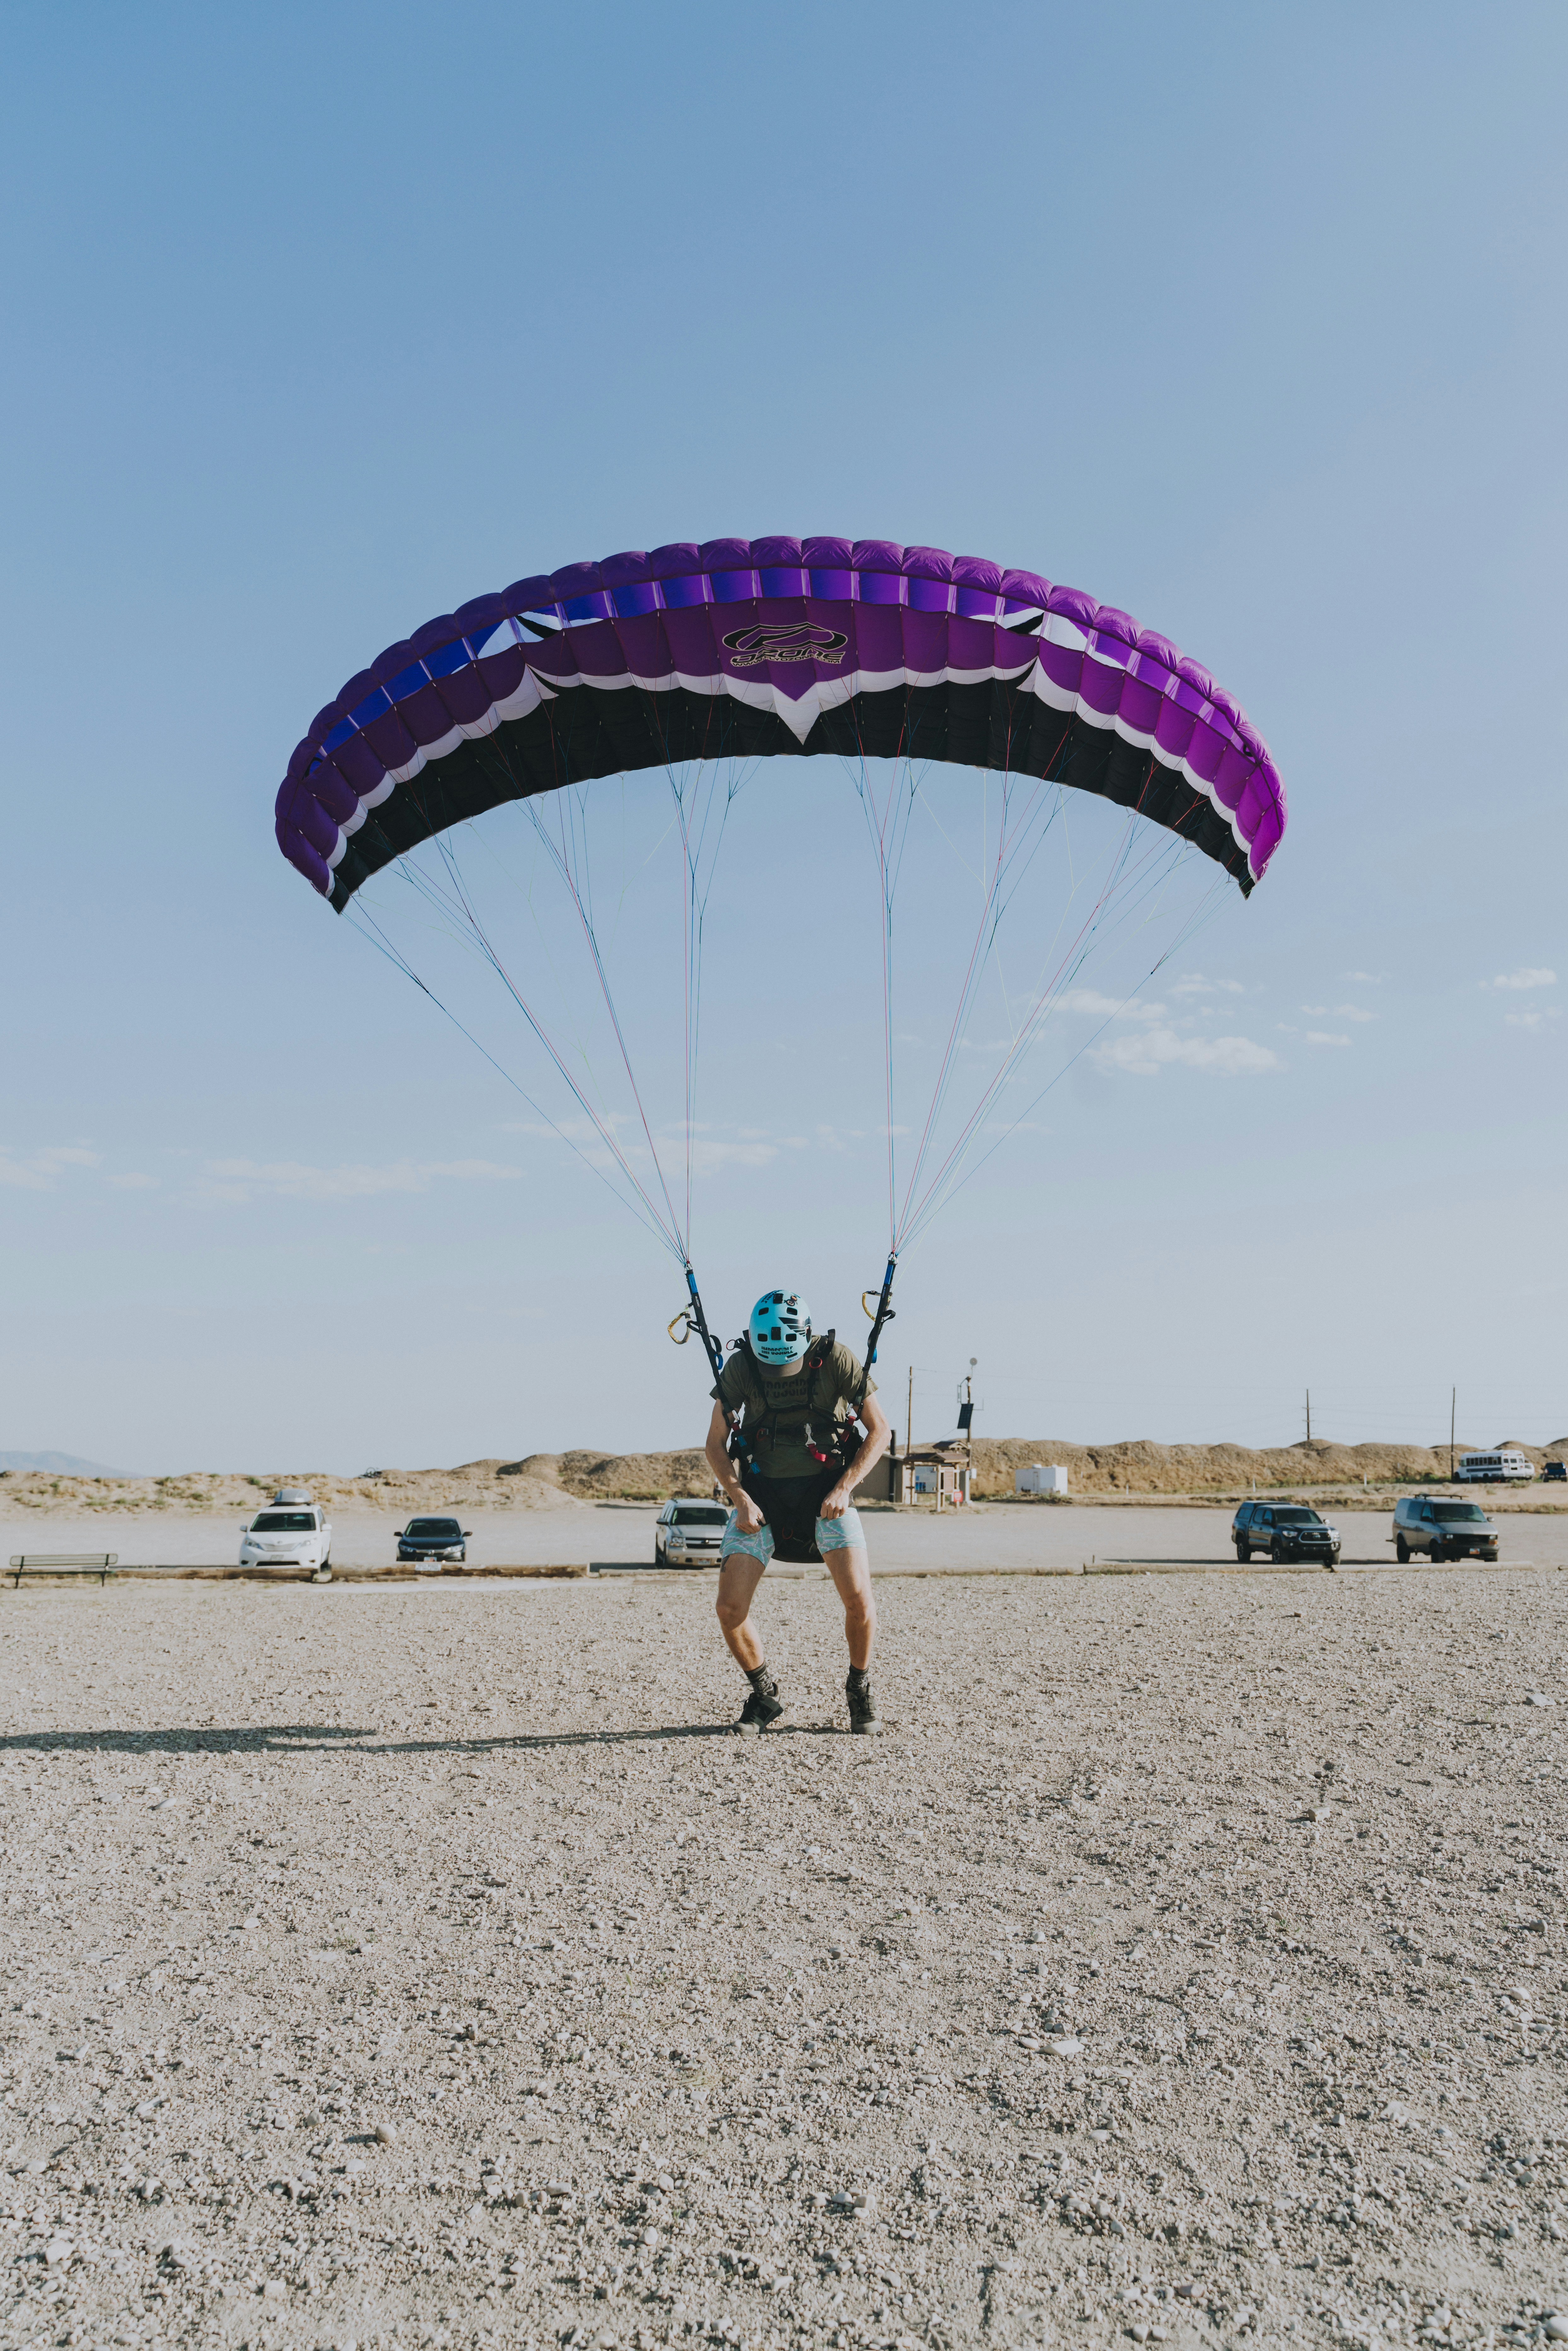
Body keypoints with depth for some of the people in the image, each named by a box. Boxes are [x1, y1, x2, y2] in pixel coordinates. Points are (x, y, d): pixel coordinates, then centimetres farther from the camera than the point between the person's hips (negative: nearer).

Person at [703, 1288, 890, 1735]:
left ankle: (860, 1691, 10)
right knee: (730, 1608, -11)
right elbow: (715, 1444, 1)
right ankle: (764, 1695, 16)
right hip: (761, 1493, 2)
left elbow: (879, 1430, -4)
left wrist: (843, 1489, -14)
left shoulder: (834, 1359, -12)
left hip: (826, 1492, -1)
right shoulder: (740, 1367, -9)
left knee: (859, 1599, -18)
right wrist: (740, 1498, -13)